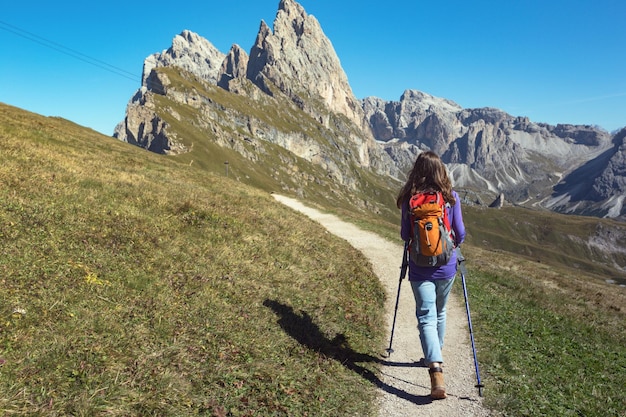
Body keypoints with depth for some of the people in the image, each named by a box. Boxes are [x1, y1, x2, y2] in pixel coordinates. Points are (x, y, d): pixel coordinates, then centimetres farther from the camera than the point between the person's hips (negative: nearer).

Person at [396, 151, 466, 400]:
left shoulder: (409, 198, -8)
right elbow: (460, 233, -1)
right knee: (439, 313, 22)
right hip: (446, 267, 2)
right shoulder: (451, 197, -5)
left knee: (426, 317, -1)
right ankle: (435, 358, 39)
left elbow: (404, 235, -1)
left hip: (420, 269, -2)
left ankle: (436, 372, -17)